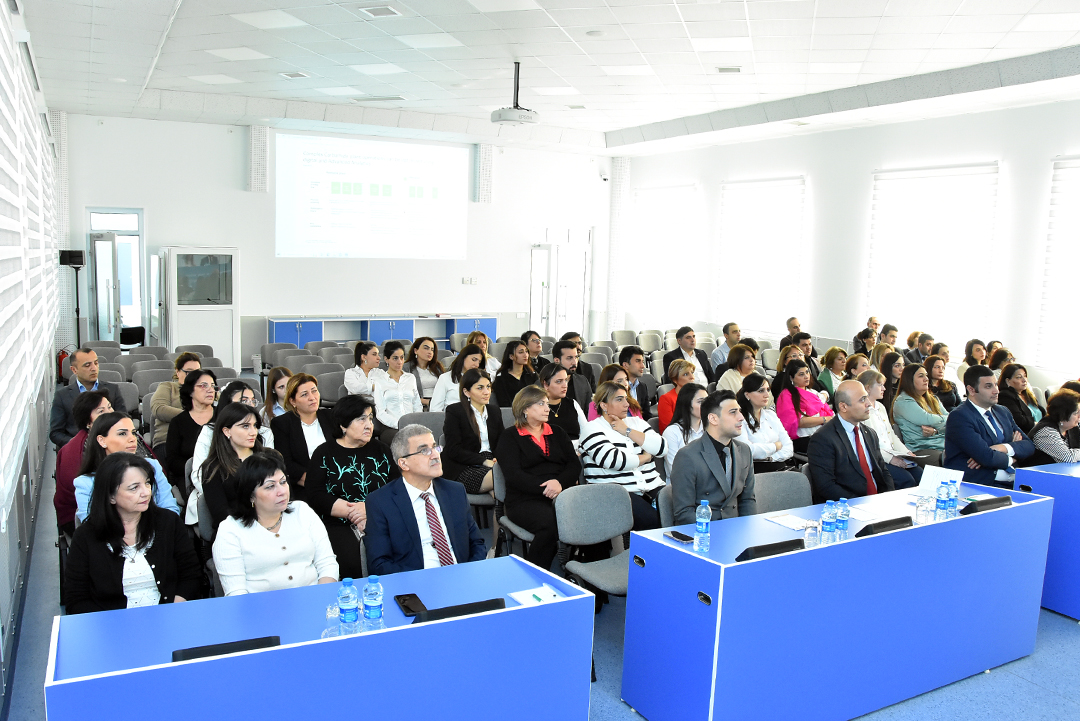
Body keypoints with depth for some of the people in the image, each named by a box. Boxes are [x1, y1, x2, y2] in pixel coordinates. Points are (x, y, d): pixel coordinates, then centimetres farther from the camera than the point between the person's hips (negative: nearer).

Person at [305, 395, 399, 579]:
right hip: (338, 526, -2)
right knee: (351, 563, -29)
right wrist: (353, 513, -10)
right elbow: (315, 496, -3)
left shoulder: (379, 450, 17)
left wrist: (370, 507, -9)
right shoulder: (324, 453, 9)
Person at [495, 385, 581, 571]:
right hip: (526, 500, -4)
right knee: (550, 526, -35)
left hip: (562, 493, 4)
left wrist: (560, 482, -11)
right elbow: (513, 474, -6)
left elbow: (574, 464, 11)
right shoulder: (509, 437, 8)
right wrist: (544, 488, -18)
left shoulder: (557, 433, 23)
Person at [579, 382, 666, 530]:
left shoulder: (636, 422, 21)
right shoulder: (592, 429, 3)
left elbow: (661, 448, 6)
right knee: (652, 520, -31)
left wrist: (627, 431, 2)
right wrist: (645, 458, 2)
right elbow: (613, 460, -14)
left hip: (652, 488, 6)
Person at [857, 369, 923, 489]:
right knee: (907, 480, -27)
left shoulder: (881, 407, 23)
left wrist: (906, 453, 9)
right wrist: (889, 458, -20)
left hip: (893, 455, 8)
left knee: (921, 474, -15)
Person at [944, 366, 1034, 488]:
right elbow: (987, 458, -18)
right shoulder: (959, 417, -9)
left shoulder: (1003, 412, 19)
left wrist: (1005, 448, -10)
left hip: (1012, 482, 8)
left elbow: (1029, 445, 10)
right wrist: (1009, 459, 3)